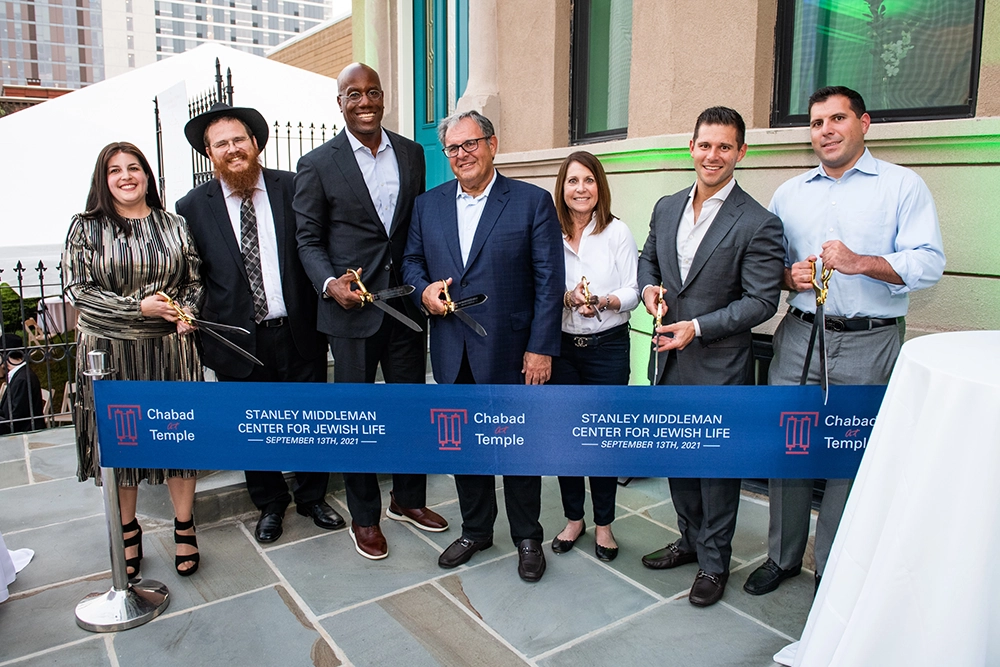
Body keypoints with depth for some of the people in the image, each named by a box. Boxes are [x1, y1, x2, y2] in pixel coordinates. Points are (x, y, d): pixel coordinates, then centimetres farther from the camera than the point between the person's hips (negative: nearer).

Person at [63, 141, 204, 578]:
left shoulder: (175, 226, 7)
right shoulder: (86, 228, 1)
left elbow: (194, 280, 11)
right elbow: (77, 289, -6)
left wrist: (187, 310, -10)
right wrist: (139, 307, -16)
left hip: (171, 348, 1)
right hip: (110, 350, -1)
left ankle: (184, 527, 22)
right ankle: (127, 532, 28)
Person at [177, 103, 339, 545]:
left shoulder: (292, 189, -1)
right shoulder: (193, 207, 0)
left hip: (298, 331, 0)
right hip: (239, 339, 0)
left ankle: (312, 497, 37)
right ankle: (270, 505, 37)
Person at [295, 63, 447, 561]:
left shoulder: (411, 153, 7)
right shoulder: (317, 164, -3)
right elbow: (309, 238, -2)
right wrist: (330, 284, -19)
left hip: (406, 304, 4)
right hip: (351, 309, -3)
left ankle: (409, 499, 35)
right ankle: (364, 516, 27)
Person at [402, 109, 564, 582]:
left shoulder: (533, 202, -4)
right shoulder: (428, 205, 9)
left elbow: (549, 281, -8)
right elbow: (412, 261, 16)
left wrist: (541, 348, -13)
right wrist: (423, 290, -8)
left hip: (511, 353, -4)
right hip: (453, 353, 4)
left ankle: (527, 538, 29)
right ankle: (475, 530, 36)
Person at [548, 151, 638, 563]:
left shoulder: (617, 232, -1)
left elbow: (632, 292, -4)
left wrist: (603, 301, -23)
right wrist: (568, 298, -19)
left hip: (608, 346, -1)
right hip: (561, 345, 2)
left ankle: (603, 524, 24)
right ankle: (573, 517, 29)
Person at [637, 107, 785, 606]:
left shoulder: (758, 224, -13)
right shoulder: (666, 208, 6)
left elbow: (761, 301, -14)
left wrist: (697, 327, -22)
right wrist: (649, 287, -5)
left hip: (719, 368, -6)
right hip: (669, 361, 6)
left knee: (717, 467, 8)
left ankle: (714, 562, 28)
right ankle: (690, 540, 40)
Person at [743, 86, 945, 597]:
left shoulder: (902, 186, 3)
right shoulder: (788, 194, 15)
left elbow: (929, 263, -6)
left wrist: (861, 262, -20)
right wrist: (788, 275, -4)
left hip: (869, 343, -3)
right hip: (798, 337, 3)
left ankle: (834, 571, 20)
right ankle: (783, 555, 24)